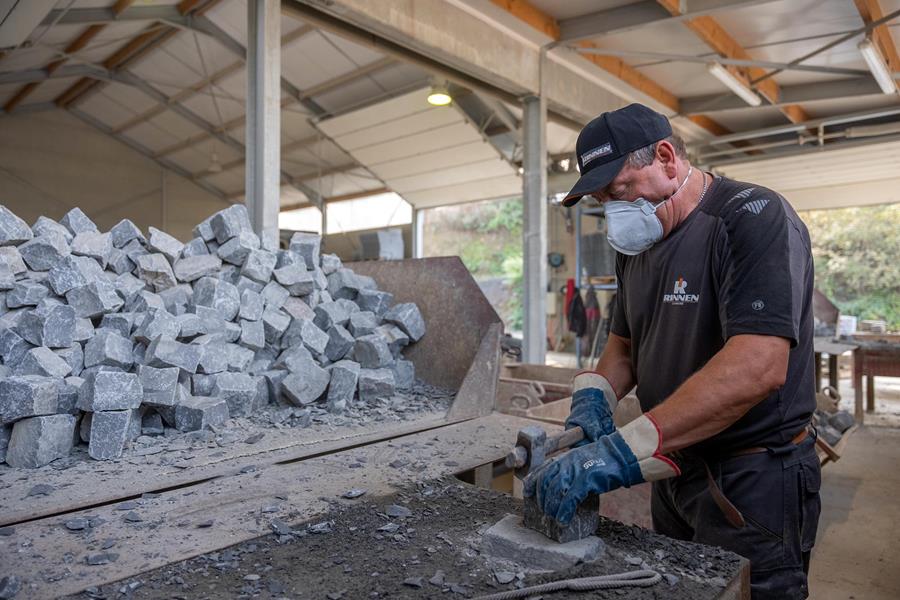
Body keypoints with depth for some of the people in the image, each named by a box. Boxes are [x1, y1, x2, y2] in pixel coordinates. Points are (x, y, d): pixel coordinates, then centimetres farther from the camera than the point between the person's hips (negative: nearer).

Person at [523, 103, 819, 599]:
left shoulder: (752, 218, -19)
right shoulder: (637, 243, 5)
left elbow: (758, 366, -32)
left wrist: (622, 452, -36)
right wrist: (593, 396, -8)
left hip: (752, 483, -7)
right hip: (673, 471, 7)